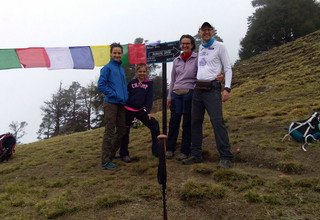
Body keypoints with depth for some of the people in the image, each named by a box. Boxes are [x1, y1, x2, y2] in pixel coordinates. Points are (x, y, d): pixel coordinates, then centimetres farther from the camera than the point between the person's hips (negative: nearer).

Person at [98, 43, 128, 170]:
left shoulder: (121, 69, 16)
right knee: (110, 132, -5)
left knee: (121, 131, 14)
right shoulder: (107, 68, -5)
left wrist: (125, 97, 6)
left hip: (121, 104, 8)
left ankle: (111, 154, 30)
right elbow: (101, 86, -13)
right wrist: (114, 94, -15)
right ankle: (106, 161, 3)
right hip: (111, 104, -8)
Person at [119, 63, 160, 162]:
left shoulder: (149, 83, 3)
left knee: (154, 125, -9)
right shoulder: (131, 83, 3)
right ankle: (123, 153, 21)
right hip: (129, 110, 0)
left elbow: (149, 98, -3)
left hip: (141, 110, 1)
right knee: (125, 131, 5)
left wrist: (148, 111, -12)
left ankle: (156, 150, 3)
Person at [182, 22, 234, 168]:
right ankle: (196, 155, 17)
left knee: (217, 122, -15)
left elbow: (227, 68, -2)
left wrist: (227, 88, -14)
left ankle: (226, 157, -9)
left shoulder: (219, 47, 1)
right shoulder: (200, 48, 17)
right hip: (198, 89, 7)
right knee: (195, 122, 7)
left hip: (212, 89, -6)